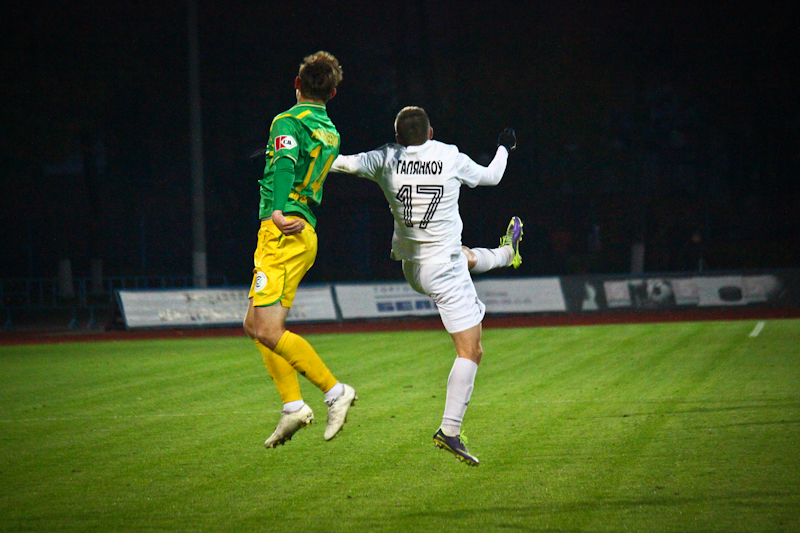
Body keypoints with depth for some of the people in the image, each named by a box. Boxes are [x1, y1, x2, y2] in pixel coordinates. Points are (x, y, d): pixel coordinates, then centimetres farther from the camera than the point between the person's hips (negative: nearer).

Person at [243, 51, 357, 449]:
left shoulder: (288, 122, -8)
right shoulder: (330, 133, 17)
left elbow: (285, 164, -26)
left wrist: (279, 210, -39)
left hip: (283, 232, -9)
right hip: (305, 231, 9)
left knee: (269, 330, -12)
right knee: (255, 324, 13)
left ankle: (335, 391, -13)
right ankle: (292, 405, 7)